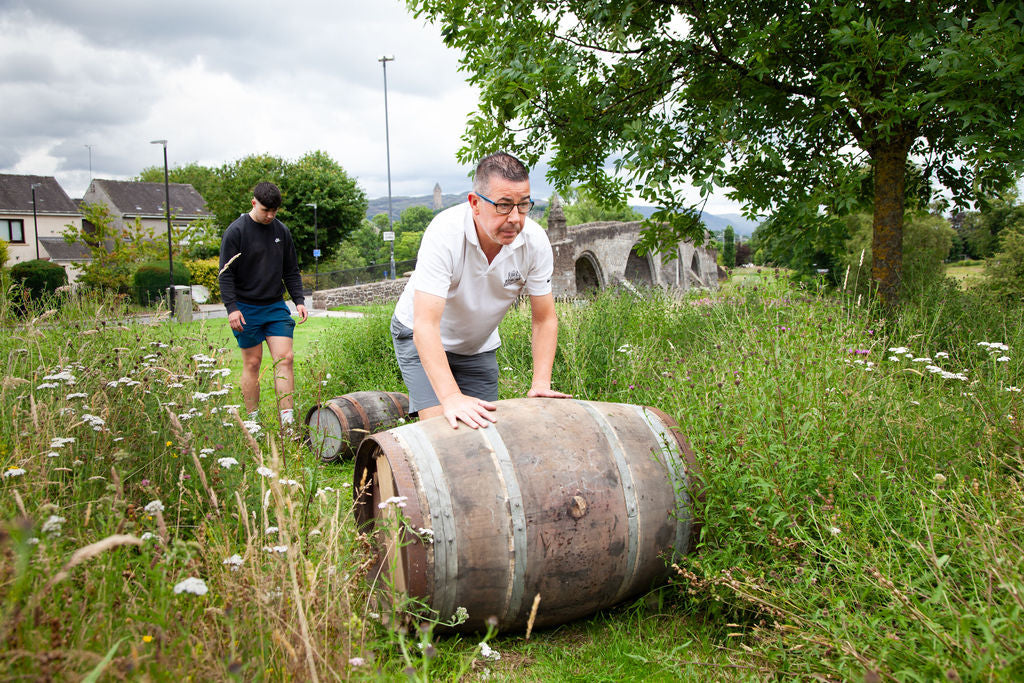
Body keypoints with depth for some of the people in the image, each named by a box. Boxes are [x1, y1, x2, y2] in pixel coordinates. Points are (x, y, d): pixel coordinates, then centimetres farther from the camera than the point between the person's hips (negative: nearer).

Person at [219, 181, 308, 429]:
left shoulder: (281, 231, 8)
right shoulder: (236, 231, -6)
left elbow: (291, 271, 15)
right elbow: (226, 272, -8)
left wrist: (299, 301, 5)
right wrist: (232, 307, -16)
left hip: (276, 306, 4)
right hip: (247, 308, -4)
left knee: (285, 358, -6)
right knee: (252, 363, 3)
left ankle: (288, 421, -5)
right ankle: (253, 421, 14)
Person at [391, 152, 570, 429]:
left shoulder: (535, 241, -22)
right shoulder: (445, 233, -34)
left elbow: (544, 319, -13)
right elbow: (425, 325, -40)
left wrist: (541, 383, -26)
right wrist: (451, 397, -51)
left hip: (479, 344, 4)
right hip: (422, 337, -4)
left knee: (486, 424, 0)